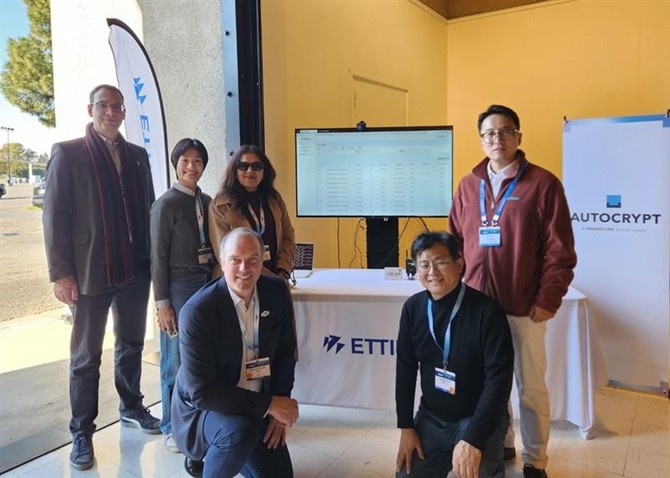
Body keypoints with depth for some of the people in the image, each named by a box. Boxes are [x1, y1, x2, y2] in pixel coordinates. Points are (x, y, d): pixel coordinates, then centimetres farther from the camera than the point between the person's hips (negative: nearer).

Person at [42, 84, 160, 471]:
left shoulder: (137, 155, 9)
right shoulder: (68, 153, -4)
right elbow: (54, 215, -8)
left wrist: (153, 258, 5)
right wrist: (61, 273, -12)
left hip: (136, 270, 5)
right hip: (91, 272, -4)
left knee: (132, 345, 18)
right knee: (86, 356, 7)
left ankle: (131, 407, 36)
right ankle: (82, 432, 21)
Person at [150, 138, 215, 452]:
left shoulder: (206, 202, 8)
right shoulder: (166, 204, -8)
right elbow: (158, 257, -8)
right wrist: (162, 303, -9)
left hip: (207, 284, 5)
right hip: (179, 288, -5)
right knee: (177, 360, 4)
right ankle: (172, 426, 22)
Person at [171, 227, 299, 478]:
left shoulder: (277, 292, -10)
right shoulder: (197, 311, -27)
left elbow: (285, 352, 3)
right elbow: (201, 391, -26)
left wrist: (280, 405, -5)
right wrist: (269, 404, -25)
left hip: (257, 406, 6)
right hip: (203, 408, -5)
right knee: (241, 431, -35)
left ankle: (214, 451, 31)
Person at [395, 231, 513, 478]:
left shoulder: (487, 311, -18)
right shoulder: (413, 308, -5)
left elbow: (498, 378, -20)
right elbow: (405, 369, 3)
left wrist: (473, 439, -27)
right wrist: (406, 426, -1)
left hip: (479, 417, -4)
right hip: (430, 417, 4)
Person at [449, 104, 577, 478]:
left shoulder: (543, 184, -6)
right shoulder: (468, 186, 8)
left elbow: (560, 251, -8)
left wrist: (548, 300, -11)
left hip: (524, 307, -3)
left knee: (530, 386, 9)